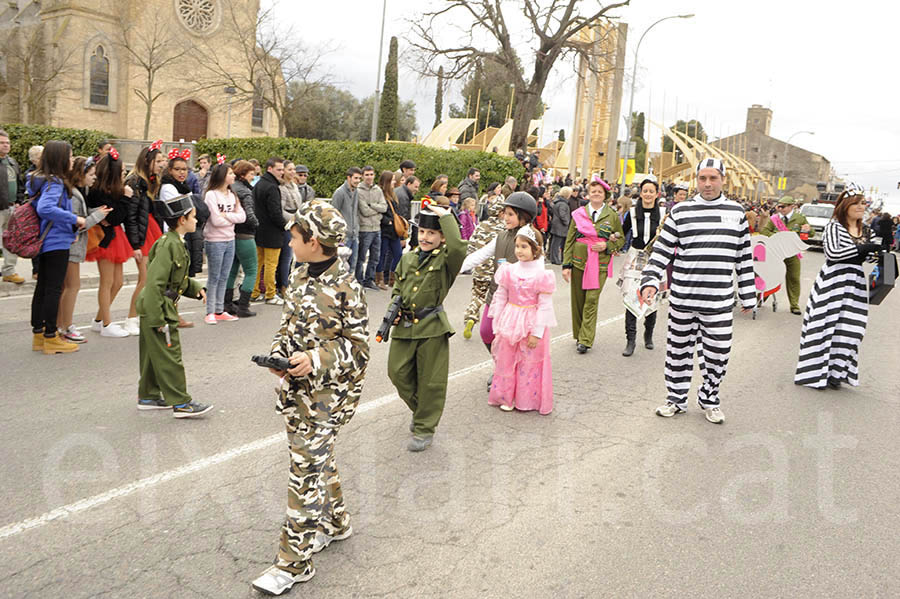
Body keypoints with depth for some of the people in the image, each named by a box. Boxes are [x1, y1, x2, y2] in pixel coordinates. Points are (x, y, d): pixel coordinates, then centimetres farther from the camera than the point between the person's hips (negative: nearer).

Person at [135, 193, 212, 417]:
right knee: (169, 356, -4)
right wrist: (157, 318, -25)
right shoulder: (169, 245, -20)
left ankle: (148, 397, 29)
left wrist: (196, 288, 8)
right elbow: (155, 282, -24)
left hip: (154, 309, 11)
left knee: (153, 355, 18)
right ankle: (181, 403, 2)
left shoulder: (176, 243, 12)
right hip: (157, 309, -10)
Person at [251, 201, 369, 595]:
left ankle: (294, 562, 9)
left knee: (306, 471, -3)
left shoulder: (346, 288, -17)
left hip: (326, 392, -7)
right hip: (294, 385, 8)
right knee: (318, 458, 20)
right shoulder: (301, 275, 6)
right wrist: (279, 355, -4)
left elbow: (359, 346, -12)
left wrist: (317, 360, -25)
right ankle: (335, 523, 42)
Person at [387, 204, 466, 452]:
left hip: (432, 328, -5)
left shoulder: (446, 259, -7)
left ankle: (425, 429, 20)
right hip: (404, 326, 6)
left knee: (430, 381, 4)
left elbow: (458, 247, -31)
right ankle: (420, 410, 36)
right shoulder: (407, 258, 10)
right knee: (398, 372, 11)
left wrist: (446, 216, -22)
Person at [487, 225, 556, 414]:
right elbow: (500, 297, 4)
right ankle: (506, 397, 27)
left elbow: (545, 306, -11)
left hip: (531, 323, -4)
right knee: (506, 361, 12)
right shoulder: (509, 271, -1)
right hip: (510, 323, 4)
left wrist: (537, 332, -13)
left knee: (529, 363, 9)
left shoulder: (542, 275, -12)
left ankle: (527, 400, 25)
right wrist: (497, 324, 3)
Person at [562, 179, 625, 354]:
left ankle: (585, 340, -7)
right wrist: (566, 264, 1)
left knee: (592, 300, -10)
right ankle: (578, 335, 22)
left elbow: (621, 239, 14)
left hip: (600, 265, -1)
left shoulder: (612, 216, 6)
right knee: (578, 300, 5)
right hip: (578, 262, 1)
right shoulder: (578, 214, 6)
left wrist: (607, 245, -6)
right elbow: (569, 240, 7)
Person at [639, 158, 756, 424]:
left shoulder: (736, 212, 8)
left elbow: (745, 257, 12)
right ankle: (677, 398, 27)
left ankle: (709, 398, 29)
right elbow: (662, 250, 3)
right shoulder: (681, 211, 3)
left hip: (719, 300, 0)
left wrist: (748, 295, 12)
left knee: (717, 353, 5)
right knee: (679, 350, 10)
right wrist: (650, 280, -9)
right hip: (682, 297, 0)